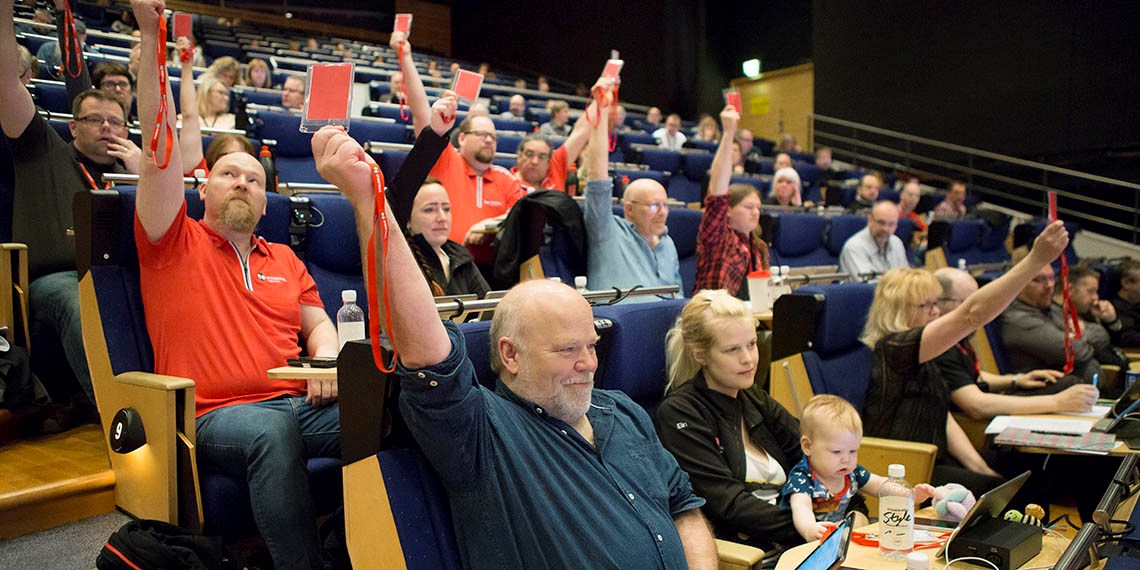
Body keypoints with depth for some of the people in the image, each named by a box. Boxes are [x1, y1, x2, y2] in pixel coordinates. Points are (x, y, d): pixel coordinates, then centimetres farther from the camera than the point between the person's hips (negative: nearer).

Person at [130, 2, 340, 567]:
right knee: (272, 428, -38)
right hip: (214, 413, -4)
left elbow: (317, 323, 21)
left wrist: (326, 358, -4)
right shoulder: (174, 244, 11)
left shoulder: (284, 259, 25)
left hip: (298, 401, 4)